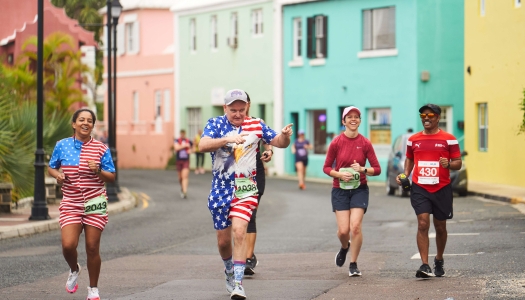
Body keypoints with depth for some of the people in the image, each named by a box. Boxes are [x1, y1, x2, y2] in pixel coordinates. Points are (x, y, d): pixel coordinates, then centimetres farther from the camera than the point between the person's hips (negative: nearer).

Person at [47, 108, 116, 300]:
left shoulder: (101, 148, -1)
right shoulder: (62, 146, 2)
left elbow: (111, 178, 2)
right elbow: (51, 168, 15)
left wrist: (98, 171, -17)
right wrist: (57, 175, -7)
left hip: (95, 204, 0)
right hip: (70, 205, 1)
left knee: (92, 248, 2)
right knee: (68, 245, -15)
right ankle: (74, 270, 20)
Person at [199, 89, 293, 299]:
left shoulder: (256, 125, 1)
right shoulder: (215, 124, -4)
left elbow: (279, 143, 7)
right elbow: (202, 145, -22)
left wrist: (285, 136, -17)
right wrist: (228, 139, -37)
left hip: (245, 189, -1)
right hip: (221, 189, 1)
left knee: (239, 231, -20)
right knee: (223, 240, 10)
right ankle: (229, 273, 38)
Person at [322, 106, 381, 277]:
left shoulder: (365, 144, -2)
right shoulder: (336, 143, -3)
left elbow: (377, 169, 1)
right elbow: (326, 167, 3)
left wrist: (363, 169, -18)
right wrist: (340, 174, -15)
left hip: (359, 189, 0)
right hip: (340, 190, 0)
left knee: (355, 226, -14)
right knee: (343, 230, -6)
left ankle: (353, 265, 1)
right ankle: (344, 248, 32)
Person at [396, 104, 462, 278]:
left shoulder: (449, 139, 0)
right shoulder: (413, 140, 9)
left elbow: (458, 163, 0)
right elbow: (409, 159, 22)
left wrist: (449, 164, -22)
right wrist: (405, 175, 4)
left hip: (442, 189, 0)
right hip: (419, 189, 1)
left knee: (440, 227, 12)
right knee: (423, 224, -14)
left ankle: (439, 260, 34)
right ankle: (425, 265, -17)